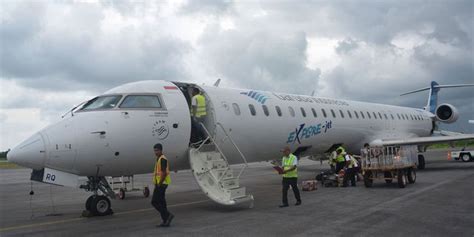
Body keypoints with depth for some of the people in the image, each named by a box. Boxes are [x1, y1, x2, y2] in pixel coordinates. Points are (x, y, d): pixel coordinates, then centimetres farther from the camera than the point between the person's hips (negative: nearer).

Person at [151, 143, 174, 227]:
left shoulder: (162, 159, -14)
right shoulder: (159, 159, 17)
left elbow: (164, 173, -21)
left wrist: (160, 183, -19)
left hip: (161, 184, -10)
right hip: (159, 184, 10)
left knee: (154, 201, -9)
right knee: (161, 202, 10)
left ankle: (167, 215, -7)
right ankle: (165, 221, 13)